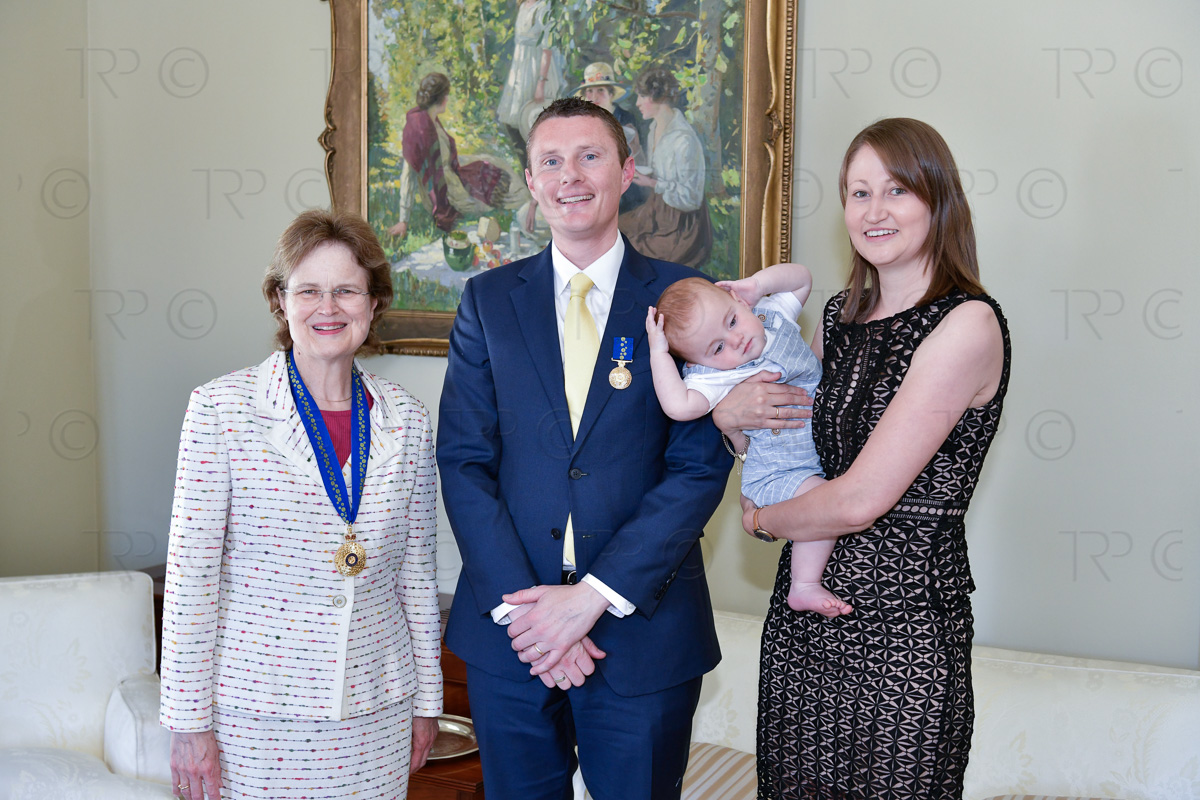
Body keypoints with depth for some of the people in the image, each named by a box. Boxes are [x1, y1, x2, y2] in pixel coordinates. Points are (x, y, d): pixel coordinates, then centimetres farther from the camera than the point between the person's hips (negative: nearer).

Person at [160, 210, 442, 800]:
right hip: (255, 710, -3)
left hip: (375, 714, 3)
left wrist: (427, 698, 10)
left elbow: (417, 572, 8)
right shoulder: (221, 409, -8)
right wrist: (187, 720, -7)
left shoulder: (407, 421, 1)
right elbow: (190, 577, -7)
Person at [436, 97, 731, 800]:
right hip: (508, 630, 2)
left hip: (645, 632, -1)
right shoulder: (489, 300, 4)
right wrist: (519, 604, -12)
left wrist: (594, 595, -15)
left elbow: (702, 465, -8)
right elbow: (464, 460, -1)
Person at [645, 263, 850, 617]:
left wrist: (759, 282, -5)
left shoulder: (773, 314, -1)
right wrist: (658, 353, -30)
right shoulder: (714, 376, -21)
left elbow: (802, 277, 12)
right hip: (777, 473, -8)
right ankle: (804, 587, -18)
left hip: (820, 458, 8)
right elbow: (679, 405, -37)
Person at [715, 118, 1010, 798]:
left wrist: (764, 520, -2)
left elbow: (860, 500, -20)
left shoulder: (968, 324, -15)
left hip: (902, 621, -6)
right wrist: (728, 412, -5)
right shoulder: (841, 319, 8)